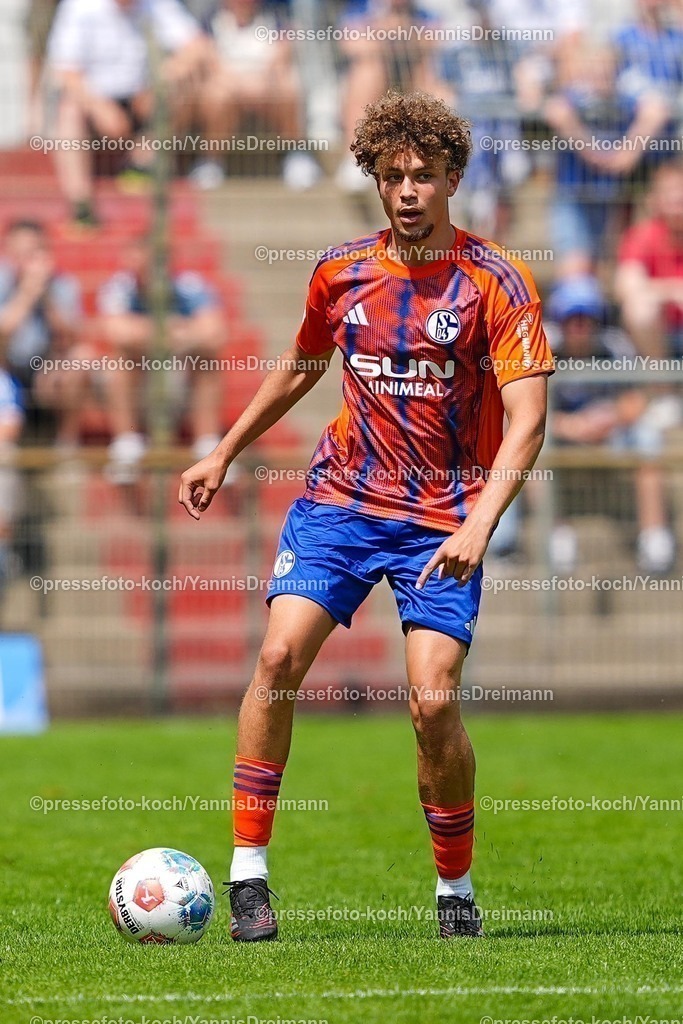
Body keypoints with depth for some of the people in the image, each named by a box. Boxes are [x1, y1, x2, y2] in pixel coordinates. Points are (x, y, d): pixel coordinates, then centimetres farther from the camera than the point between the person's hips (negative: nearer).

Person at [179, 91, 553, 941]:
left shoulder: (496, 283, -9)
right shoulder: (341, 273, 4)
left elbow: (526, 420, -15)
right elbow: (300, 368, 24)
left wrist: (479, 524, -27)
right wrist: (223, 455, 26)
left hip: (442, 522, -3)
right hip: (340, 497, 3)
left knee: (432, 701, -14)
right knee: (280, 655, -16)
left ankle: (456, 888, 8)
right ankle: (248, 870, -7)